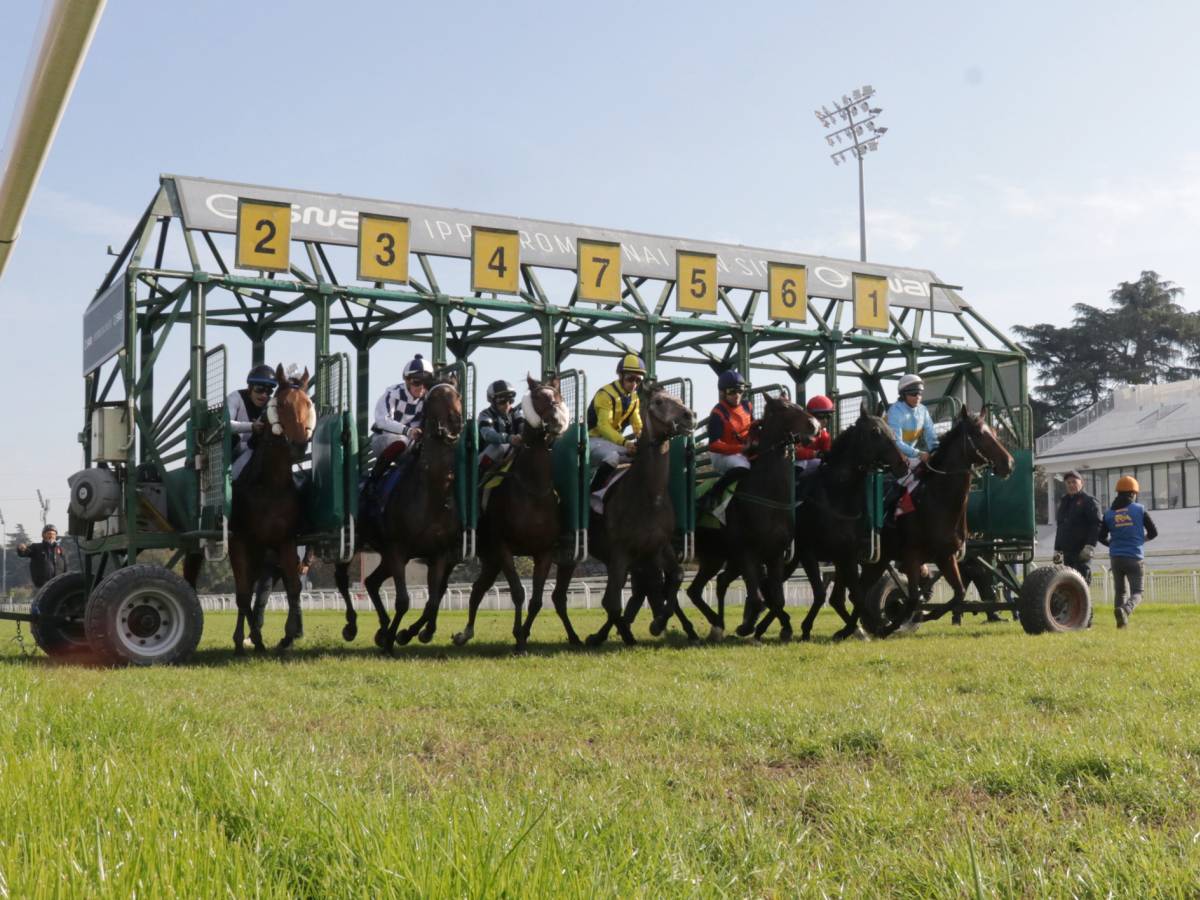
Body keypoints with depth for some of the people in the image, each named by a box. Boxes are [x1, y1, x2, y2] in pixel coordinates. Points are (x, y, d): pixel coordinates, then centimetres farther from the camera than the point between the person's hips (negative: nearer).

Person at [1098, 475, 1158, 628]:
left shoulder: (1109, 513, 4)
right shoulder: (1139, 509, -1)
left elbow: (1101, 537, 6)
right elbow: (1153, 532, 4)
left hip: (1115, 558, 3)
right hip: (1134, 558, -3)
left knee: (1119, 591, 16)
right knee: (1136, 592, 1)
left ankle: (1121, 620, 6)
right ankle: (1125, 609, -29)